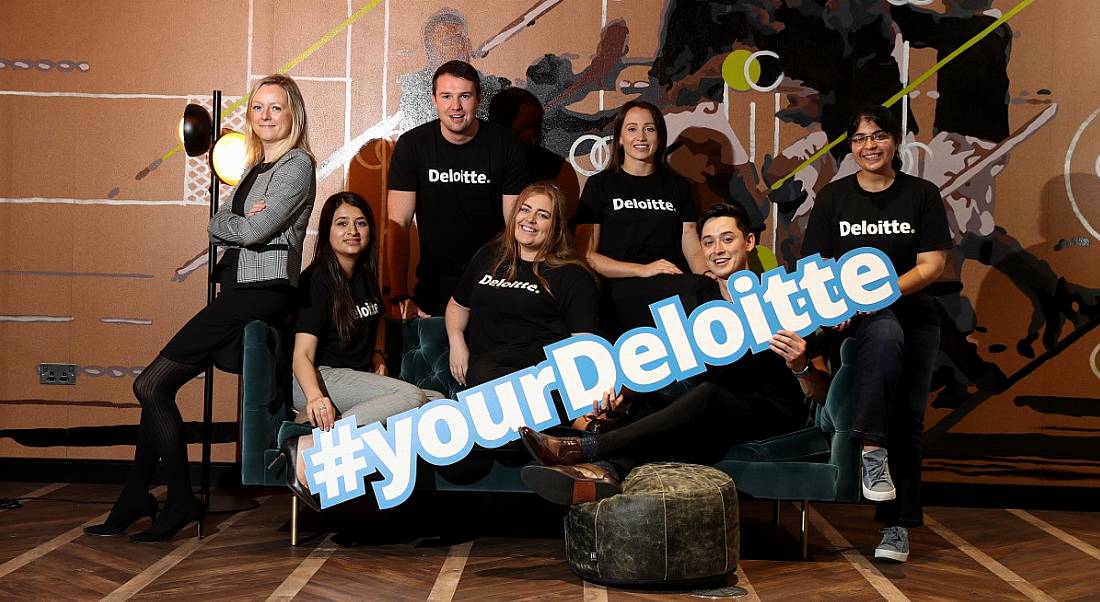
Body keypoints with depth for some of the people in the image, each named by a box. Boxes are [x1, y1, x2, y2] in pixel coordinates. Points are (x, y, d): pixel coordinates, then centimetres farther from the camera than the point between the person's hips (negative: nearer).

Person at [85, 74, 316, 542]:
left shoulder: (297, 165, -7)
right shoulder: (257, 168, 21)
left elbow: (254, 230, -16)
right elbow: (217, 227, 14)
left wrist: (228, 224, 3)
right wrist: (239, 222, -6)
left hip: (263, 292, -9)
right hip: (240, 294, 9)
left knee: (151, 384, -8)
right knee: (158, 385, 8)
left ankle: (180, 502, 0)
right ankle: (136, 501, 15)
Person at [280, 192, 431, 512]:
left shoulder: (365, 274, 12)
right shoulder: (317, 281, -10)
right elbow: (303, 354, -20)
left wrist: (377, 353, 14)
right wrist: (315, 397, -40)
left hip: (358, 379, 8)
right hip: (320, 378, -8)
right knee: (410, 396, -30)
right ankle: (309, 445, -37)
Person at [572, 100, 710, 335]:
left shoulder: (678, 187, 22)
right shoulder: (600, 185, 12)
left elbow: (692, 249, 14)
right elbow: (586, 255, 3)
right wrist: (642, 270, -12)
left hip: (675, 284, 4)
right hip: (622, 288, -4)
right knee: (693, 291, -35)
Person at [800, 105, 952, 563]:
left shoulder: (922, 195, 4)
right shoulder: (833, 198, 7)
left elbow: (932, 264, -3)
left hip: (912, 313, 1)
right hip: (853, 317, -1)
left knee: (907, 421, -5)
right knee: (886, 333, -37)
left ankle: (897, 525, -1)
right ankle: (872, 447, -35)